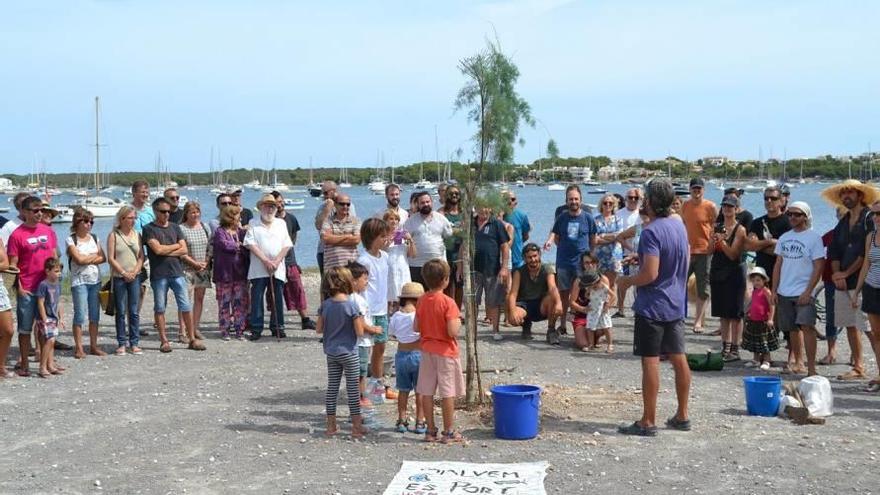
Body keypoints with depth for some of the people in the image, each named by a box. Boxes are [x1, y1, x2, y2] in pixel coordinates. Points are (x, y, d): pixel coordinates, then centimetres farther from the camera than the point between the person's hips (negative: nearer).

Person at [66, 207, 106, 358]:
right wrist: (95, 255, 0)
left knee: (95, 314, 6)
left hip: (95, 280, 5)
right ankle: (78, 348, 0)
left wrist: (87, 259, -8)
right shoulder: (71, 240, -3)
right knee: (80, 314, -6)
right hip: (79, 281, -5)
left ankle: (94, 346, 13)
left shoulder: (94, 238, 12)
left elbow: (103, 258, 5)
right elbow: (78, 259, -13)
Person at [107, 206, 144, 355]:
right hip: (119, 277, -3)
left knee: (134, 312, 3)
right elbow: (111, 258, -5)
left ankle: (134, 343, 9)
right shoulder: (113, 235, -1)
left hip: (134, 277, 3)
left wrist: (135, 271, -7)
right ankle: (121, 343, 9)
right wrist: (124, 272, -11)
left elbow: (141, 256, 8)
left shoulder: (137, 235, 9)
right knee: (121, 312, 3)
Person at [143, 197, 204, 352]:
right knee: (160, 308, 3)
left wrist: (167, 252, -8)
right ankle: (164, 341, 11)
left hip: (177, 272, 3)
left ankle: (192, 339, 7)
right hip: (158, 274, -3)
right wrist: (176, 245, 1)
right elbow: (157, 249, -12)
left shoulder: (175, 227, 13)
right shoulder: (149, 229, 0)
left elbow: (184, 250, 5)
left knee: (186, 307, 1)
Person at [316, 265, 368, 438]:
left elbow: (319, 329, 2)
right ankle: (357, 427, 9)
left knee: (332, 388, 11)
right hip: (348, 352, -4)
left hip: (331, 353, 4)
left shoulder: (325, 304, -3)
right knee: (352, 388, 4)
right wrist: (360, 320, 1)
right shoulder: (351, 304, -16)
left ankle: (331, 426, 18)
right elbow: (359, 332, -16)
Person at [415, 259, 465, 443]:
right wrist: (458, 321, -5)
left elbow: (416, 328, 6)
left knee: (427, 392, 9)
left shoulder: (422, 301, 1)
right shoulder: (448, 302, -18)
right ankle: (449, 432, 7)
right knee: (448, 393, 2)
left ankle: (431, 431, 15)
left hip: (427, 350, 6)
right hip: (446, 352, -6)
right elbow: (453, 331, -24)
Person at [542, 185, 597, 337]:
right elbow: (555, 234, 10)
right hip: (563, 262, 2)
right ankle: (562, 325, 18)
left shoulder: (588, 218, 0)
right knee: (563, 293, 8)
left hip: (582, 263, -2)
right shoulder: (561, 217, 4)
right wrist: (550, 240, -11)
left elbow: (593, 239, 8)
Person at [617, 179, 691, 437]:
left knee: (650, 361, -3)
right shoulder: (679, 225, 7)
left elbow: (650, 274, -25)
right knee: (679, 359, 12)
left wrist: (627, 281, -7)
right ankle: (682, 416, 22)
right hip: (676, 304, 8)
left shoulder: (651, 231, -19)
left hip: (652, 306, -8)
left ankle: (648, 422, 1)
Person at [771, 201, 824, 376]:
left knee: (806, 326, -17)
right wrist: (774, 291, 8)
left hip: (803, 293, -6)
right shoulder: (784, 238, 13)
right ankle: (797, 363, 24)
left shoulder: (814, 237, -4)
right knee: (793, 329, 12)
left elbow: (818, 267, -8)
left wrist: (808, 291, -15)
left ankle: (811, 367, -16)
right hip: (784, 293, 6)